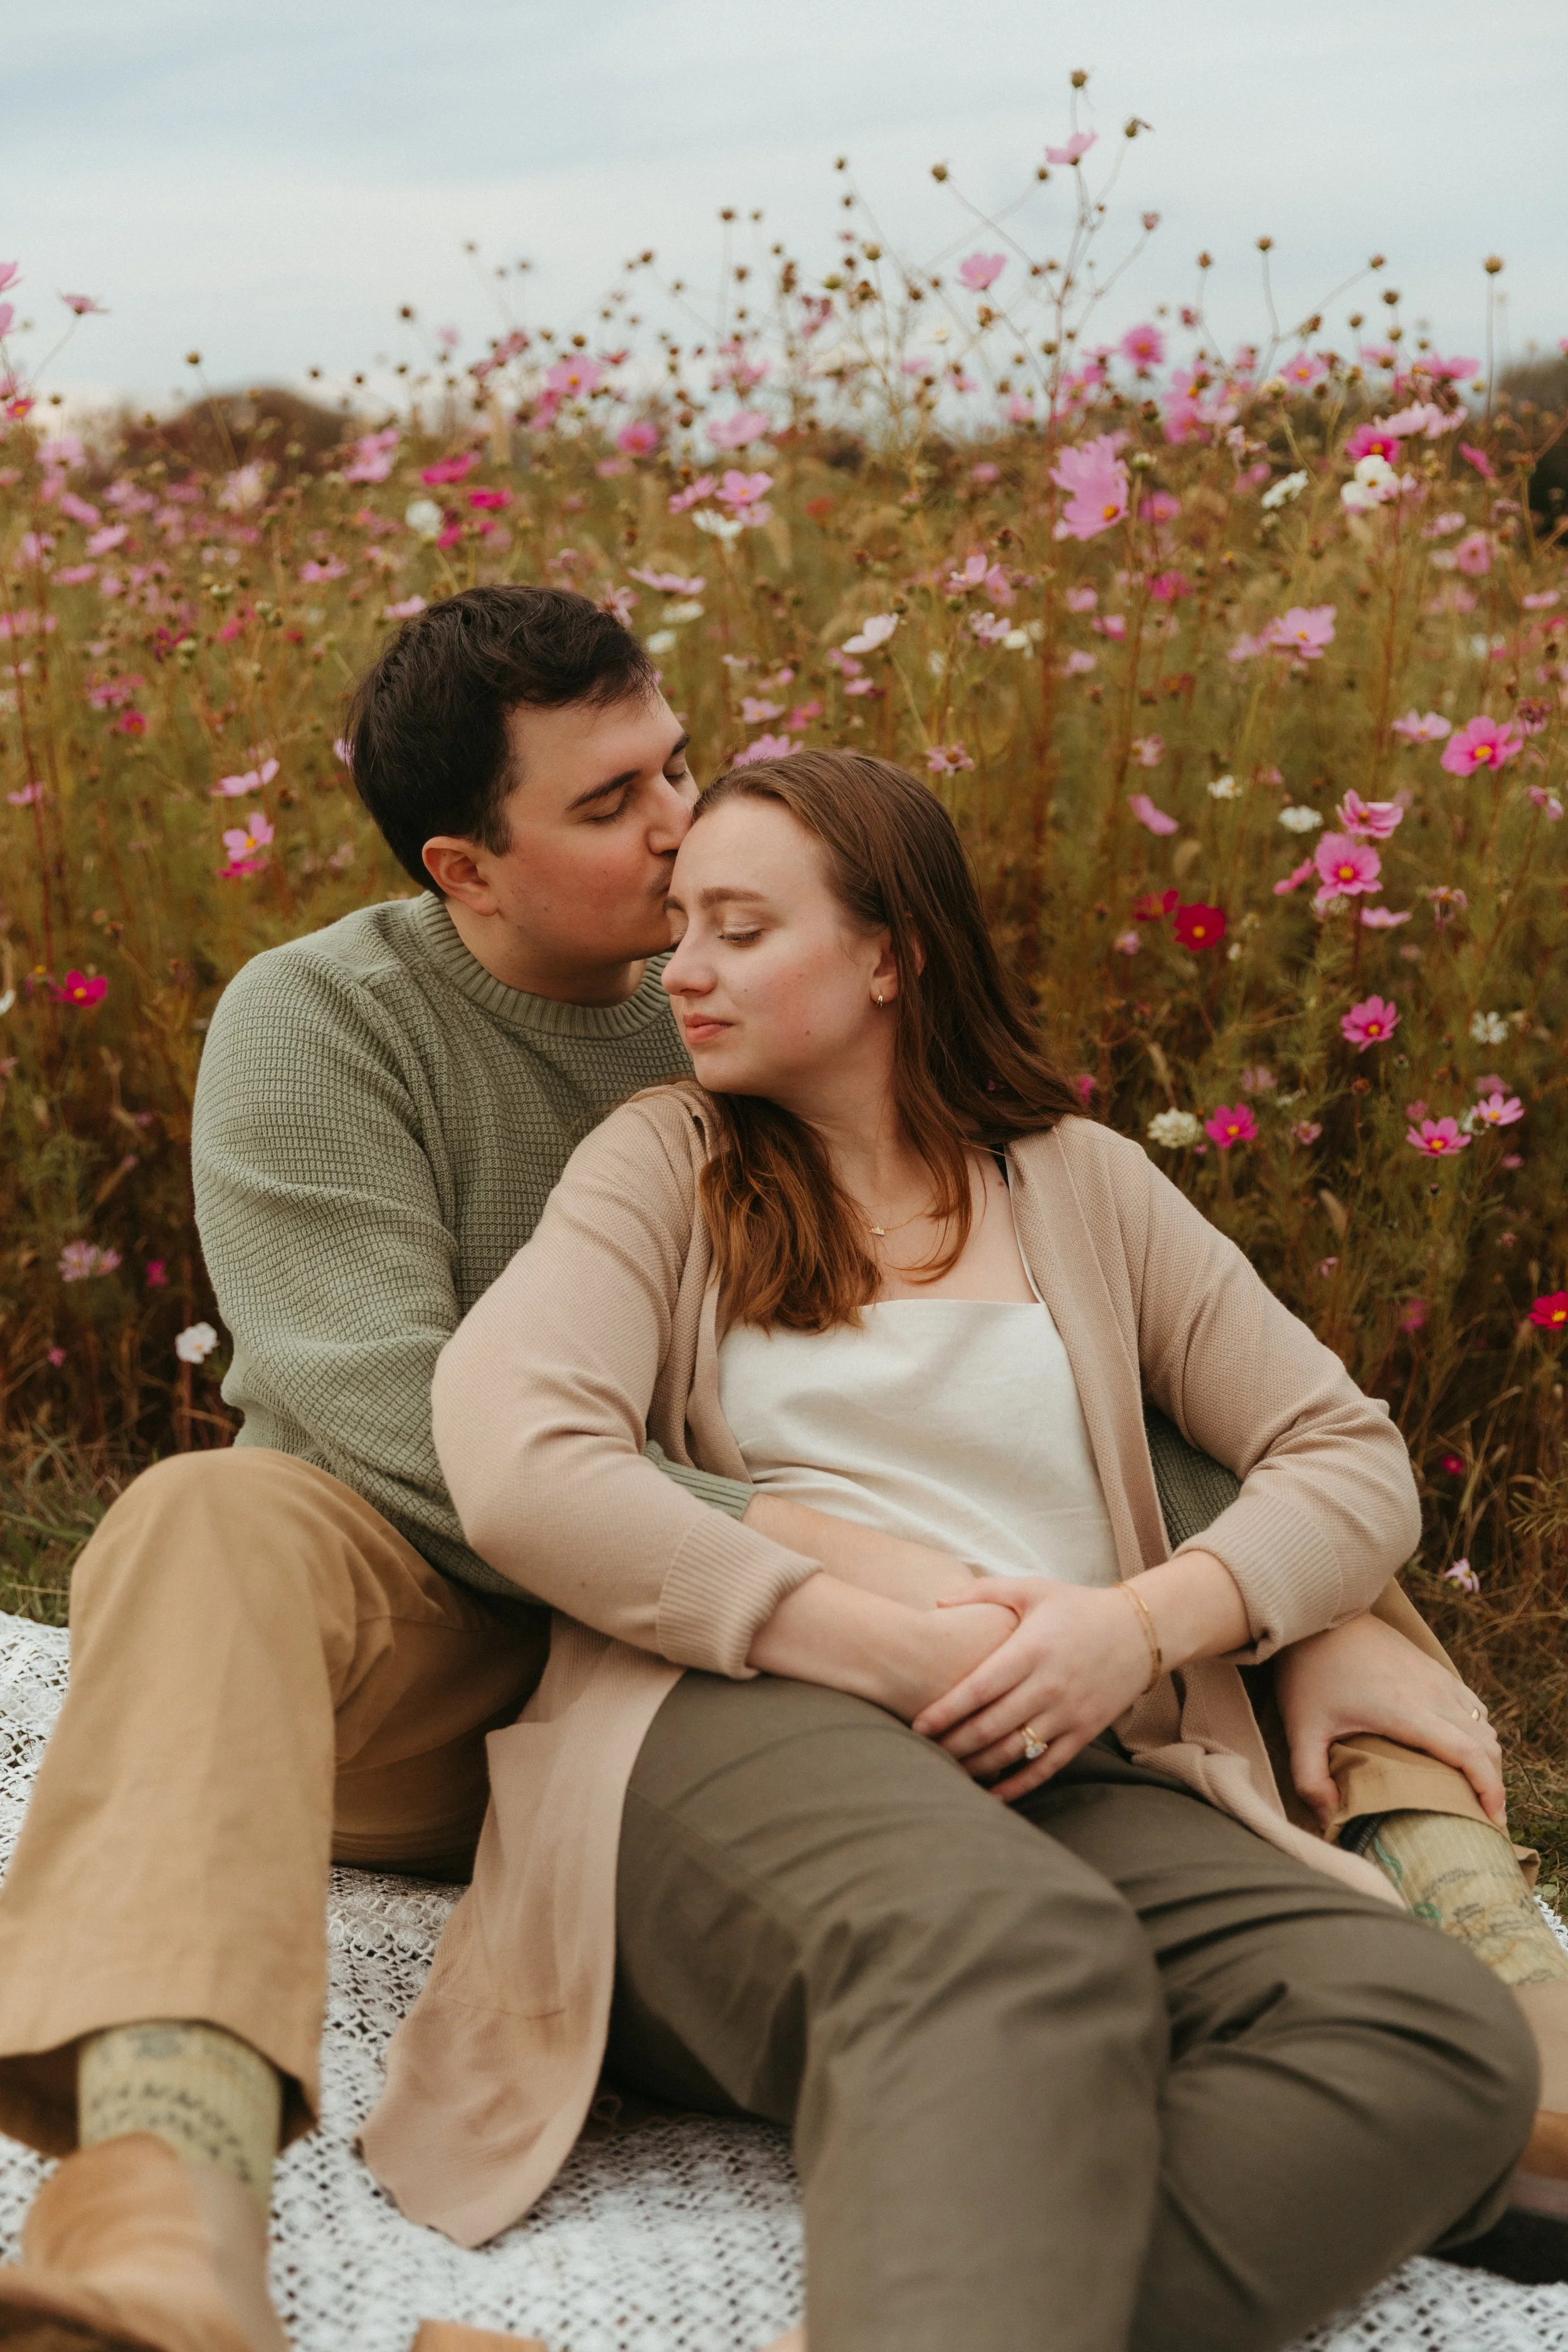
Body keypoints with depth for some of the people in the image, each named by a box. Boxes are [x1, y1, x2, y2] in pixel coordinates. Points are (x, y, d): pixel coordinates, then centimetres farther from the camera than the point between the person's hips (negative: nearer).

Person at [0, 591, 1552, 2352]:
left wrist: (1323, 1618, -16)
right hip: (447, 1646, -3)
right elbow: (404, 1431, -23)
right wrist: (796, 1551, -35)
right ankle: (163, 2178, -56)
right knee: (211, 1526, -37)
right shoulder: (316, 1023, -8)